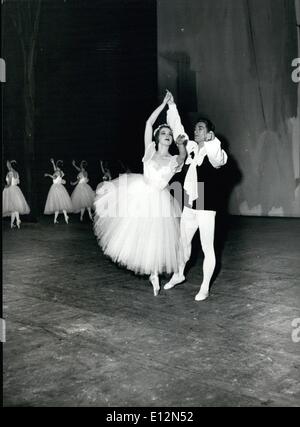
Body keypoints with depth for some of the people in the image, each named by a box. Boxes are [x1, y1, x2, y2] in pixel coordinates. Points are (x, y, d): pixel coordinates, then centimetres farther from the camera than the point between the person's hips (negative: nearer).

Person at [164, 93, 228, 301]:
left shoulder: (214, 152, -12)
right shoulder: (190, 147, 6)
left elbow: (220, 159, -35)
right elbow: (178, 130, 13)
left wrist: (210, 141, -51)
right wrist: (172, 106, 10)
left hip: (206, 207, -7)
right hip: (189, 206, 7)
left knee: (207, 248, 1)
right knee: (183, 242, 21)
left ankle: (205, 288, 13)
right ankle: (179, 274, 43)